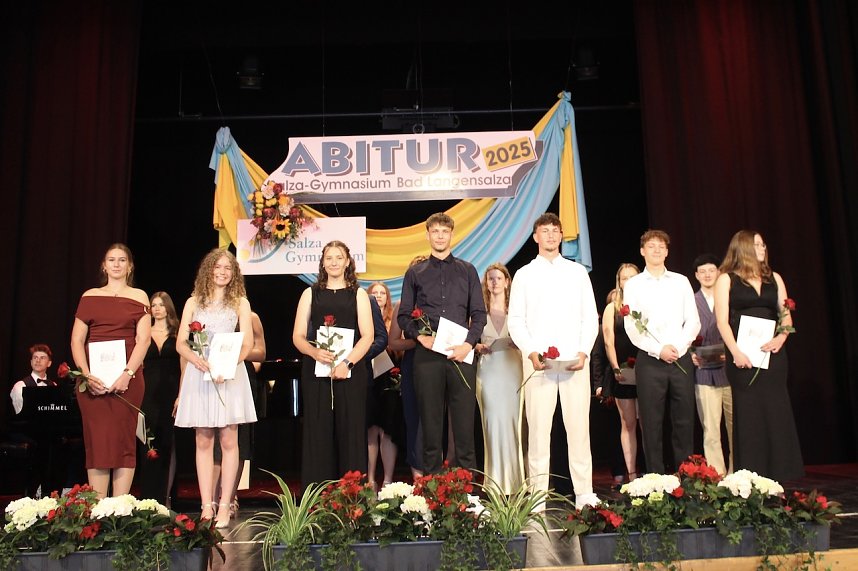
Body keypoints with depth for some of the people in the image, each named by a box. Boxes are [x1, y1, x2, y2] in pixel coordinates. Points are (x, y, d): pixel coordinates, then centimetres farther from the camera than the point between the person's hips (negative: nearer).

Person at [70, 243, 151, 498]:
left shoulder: (139, 297, 9)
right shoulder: (90, 296, 13)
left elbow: (143, 339, -1)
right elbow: (77, 340, 6)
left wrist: (127, 374, -14)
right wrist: (86, 375, -8)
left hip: (127, 377, -1)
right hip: (92, 379, 1)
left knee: (124, 441, -2)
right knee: (96, 441, -1)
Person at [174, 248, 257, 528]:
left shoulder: (240, 303, 10)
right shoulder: (193, 302, 13)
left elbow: (248, 343, 2)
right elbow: (181, 343, 6)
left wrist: (229, 365, -15)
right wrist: (198, 360, -15)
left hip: (231, 374, -1)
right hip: (199, 373, 2)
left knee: (228, 440, -3)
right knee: (203, 442, 3)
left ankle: (224, 506, 1)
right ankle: (206, 507, 7)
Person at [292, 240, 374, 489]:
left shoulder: (358, 294, 10)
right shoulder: (311, 294, 13)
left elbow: (367, 336, 1)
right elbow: (298, 336, 8)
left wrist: (347, 362, -13)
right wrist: (315, 352, -13)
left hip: (350, 372, -1)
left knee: (350, 432, -2)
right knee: (318, 433, 0)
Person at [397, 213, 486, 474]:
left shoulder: (467, 271, 12)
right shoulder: (415, 273, 13)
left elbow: (479, 313, 7)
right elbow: (403, 315, 10)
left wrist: (469, 343, -7)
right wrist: (420, 336, -7)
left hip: (461, 354, 0)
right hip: (427, 354, 0)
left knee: (464, 419, 0)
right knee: (430, 419, 4)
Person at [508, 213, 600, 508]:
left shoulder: (578, 271, 14)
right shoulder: (524, 275, 11)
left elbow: (590, 317, 10)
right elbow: (516, 321, 6)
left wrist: (584, 351, -4)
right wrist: (531, 352, -9)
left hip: (575, 362, 1)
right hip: (538, 363, -1)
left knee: (579, 428, 0)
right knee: (538, 429, -1)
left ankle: (585, 495, 5)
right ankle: (538, 496, 4)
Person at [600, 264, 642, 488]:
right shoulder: (611, 308, 8)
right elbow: (609, 342, 2)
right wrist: (616, 368, -8)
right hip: (622, 373, 0)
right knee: (628, 423, 4)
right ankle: (631, 473, 7)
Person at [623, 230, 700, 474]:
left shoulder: (681, 281, 12)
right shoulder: (633, 285, 5)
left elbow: (693, 321, 7)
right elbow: (631, 327, -2)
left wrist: (678, 347, -8)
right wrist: (659, 350, -11)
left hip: (681, 359, 2)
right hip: (650, 361, -2)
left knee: (684, 421, 4)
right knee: (651, 423, 1)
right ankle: (656, 478, 8)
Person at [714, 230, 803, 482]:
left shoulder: (774, 278, 16)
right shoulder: (726, 279, 4)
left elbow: (786, 315, 11)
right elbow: (722, 320, -4)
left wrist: (781, 337, -10)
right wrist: (735, 352, -16)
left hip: (772, 353, 3)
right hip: (742, 356, -3)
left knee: (776, 413, 2)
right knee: (749, 416, -1)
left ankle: (779, 475, 10)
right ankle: (751, 477, 5)